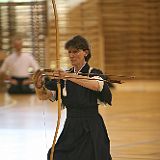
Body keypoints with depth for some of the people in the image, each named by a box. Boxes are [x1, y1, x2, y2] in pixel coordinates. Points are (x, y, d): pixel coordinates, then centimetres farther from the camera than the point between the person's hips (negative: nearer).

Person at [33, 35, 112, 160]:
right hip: (70, 129, 4)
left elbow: (97, 85, -29)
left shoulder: (94, 73, -4)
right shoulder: (64, 76, 7)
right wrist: (39, 85, -23)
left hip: (91, 131, -4)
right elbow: (44, 96, 0)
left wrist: (69, 77, -37)